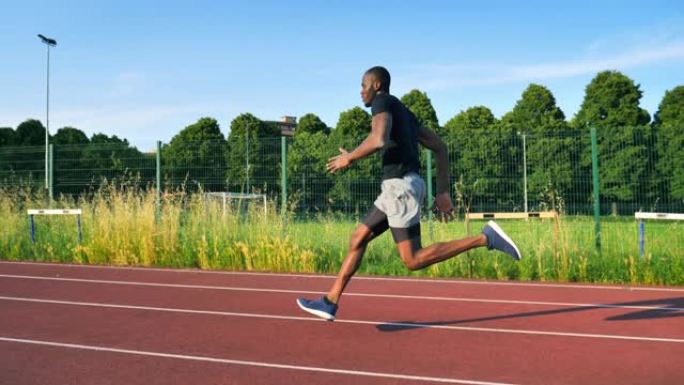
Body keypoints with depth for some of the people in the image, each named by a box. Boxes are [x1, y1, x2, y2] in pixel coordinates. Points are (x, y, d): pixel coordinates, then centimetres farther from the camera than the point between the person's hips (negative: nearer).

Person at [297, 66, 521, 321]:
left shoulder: (382, 102, -4)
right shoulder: (404, 113, 24)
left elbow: (379, 140, -25)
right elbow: (440, 147, 21)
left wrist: (349, 158, -7)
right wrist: (443, 192, 18)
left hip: (400, 185, -10)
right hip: (401, 186, 10)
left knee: (413, 260, -9)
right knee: (358, 238, 12)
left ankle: (486, 238, -11)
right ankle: (330, 302, 15)